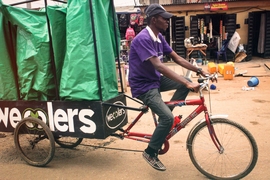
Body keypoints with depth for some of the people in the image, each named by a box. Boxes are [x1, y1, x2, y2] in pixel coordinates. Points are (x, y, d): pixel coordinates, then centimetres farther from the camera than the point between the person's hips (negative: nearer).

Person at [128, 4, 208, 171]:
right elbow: (159, 66, -34)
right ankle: (150, 153, 2)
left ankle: (164, 115, 11)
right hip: (143, 86, -9)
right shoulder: (143, 39, -25)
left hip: (156, 79, 9)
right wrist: (188, 83, -38)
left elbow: (177, 58, 7)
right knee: (168, 118, -20)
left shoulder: (159, 37, 4)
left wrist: (200, 71, -1)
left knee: (185, 83, -3)